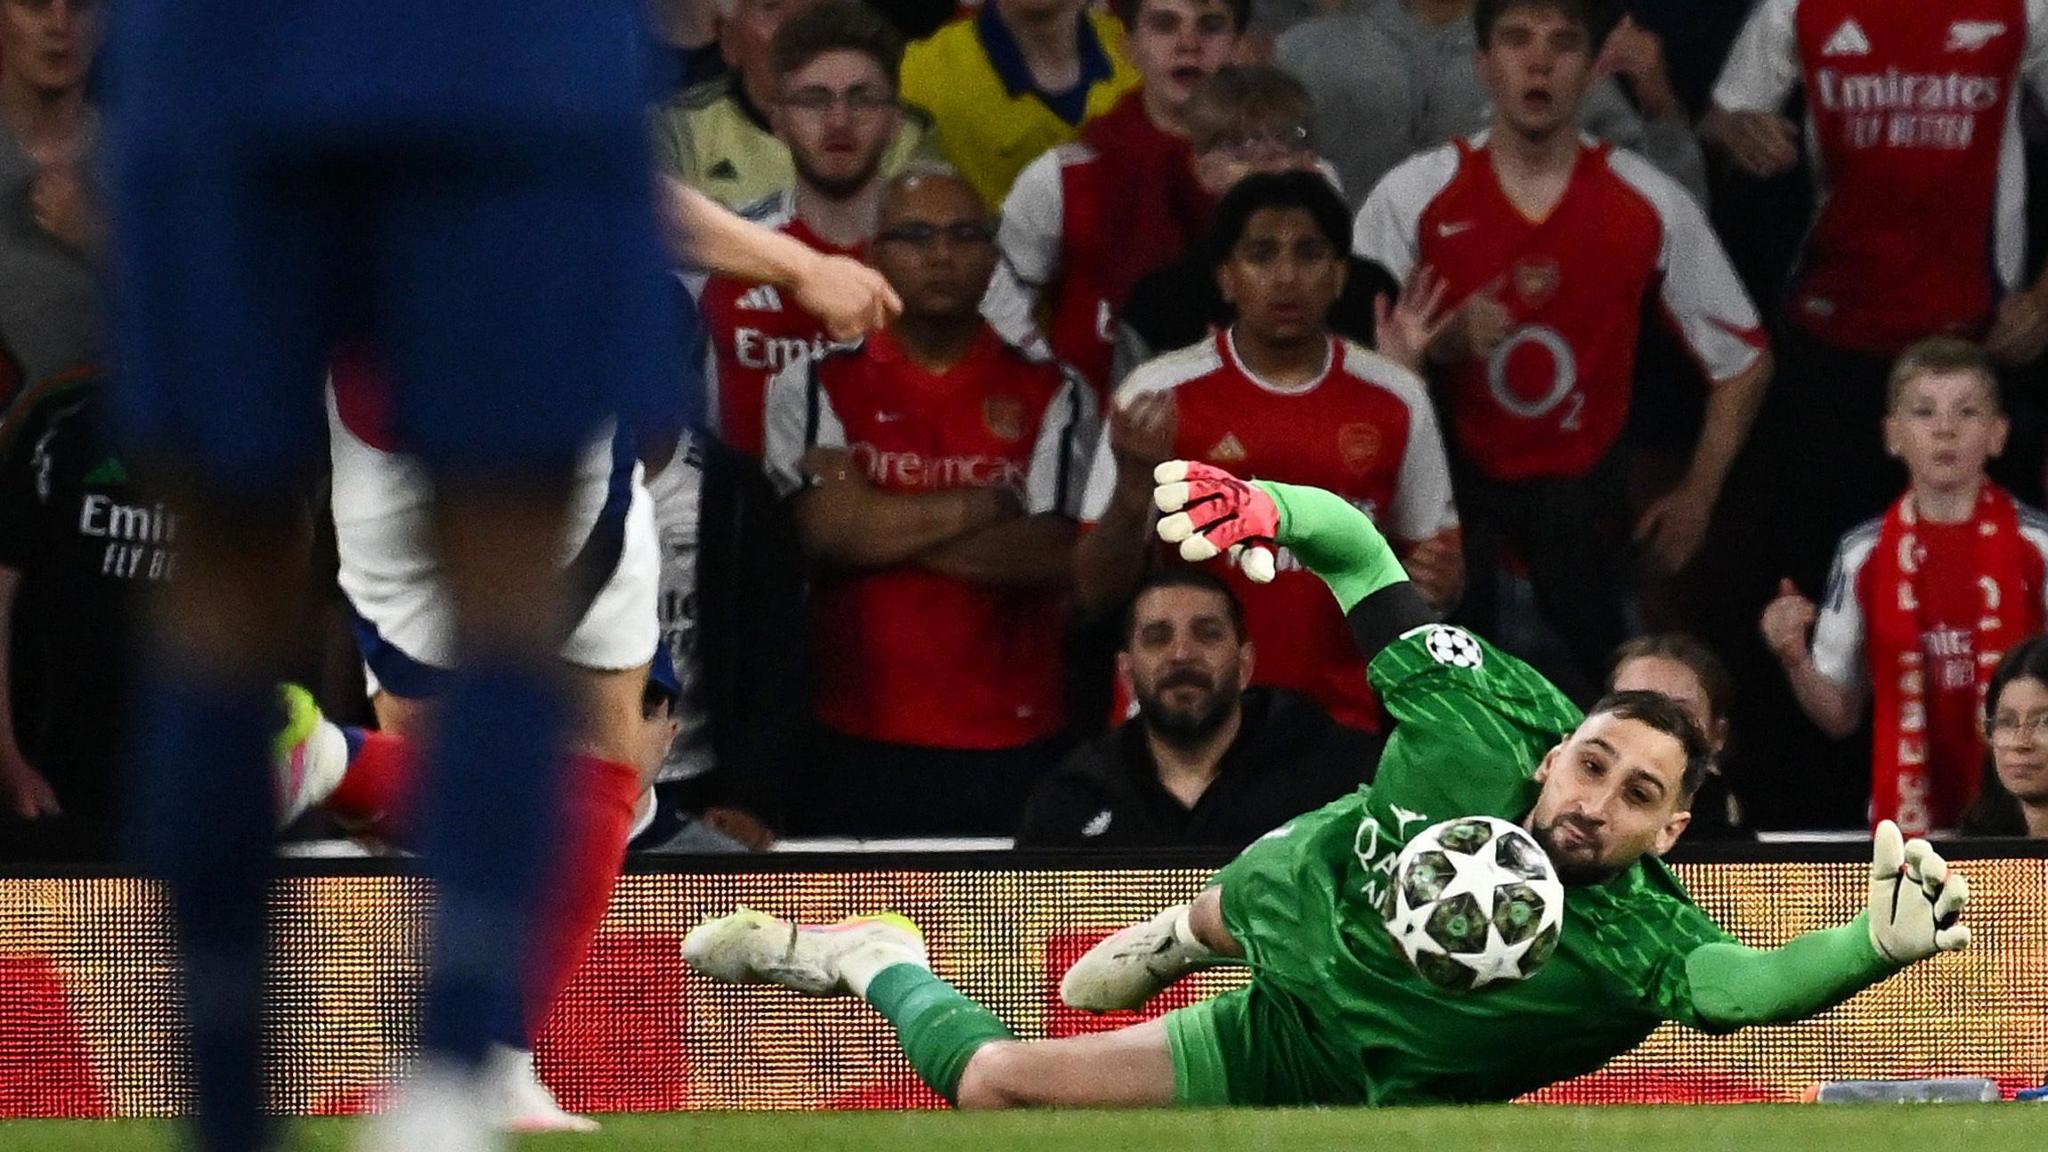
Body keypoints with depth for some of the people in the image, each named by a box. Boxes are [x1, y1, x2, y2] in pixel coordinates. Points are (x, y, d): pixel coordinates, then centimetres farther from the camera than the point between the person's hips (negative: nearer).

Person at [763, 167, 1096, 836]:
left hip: (1009, 751, 0)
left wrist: (883, 525, -8)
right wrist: (987, 504, -5)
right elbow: (827, 531, -9)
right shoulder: (816, 390, 6)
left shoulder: (1051, 397, 7)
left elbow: (1053, 558, -5)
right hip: (856, 744, 0)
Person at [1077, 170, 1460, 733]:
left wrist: (1437, 579, -8)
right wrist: (1134, 487, -21)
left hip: (1345, 727, 2)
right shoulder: (1158, 394, -3)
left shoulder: (1396, 400, 4)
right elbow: (1097, 592, -3)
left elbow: (1433, 550, 15)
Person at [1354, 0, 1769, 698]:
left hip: (1584, 500, 1)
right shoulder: (1411, 196, -6)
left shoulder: (1653, 206, -3)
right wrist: (1446, 339, -22)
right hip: (1446, 494, -1)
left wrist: (1697, 497, 3)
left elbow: (1742, 358, 7)